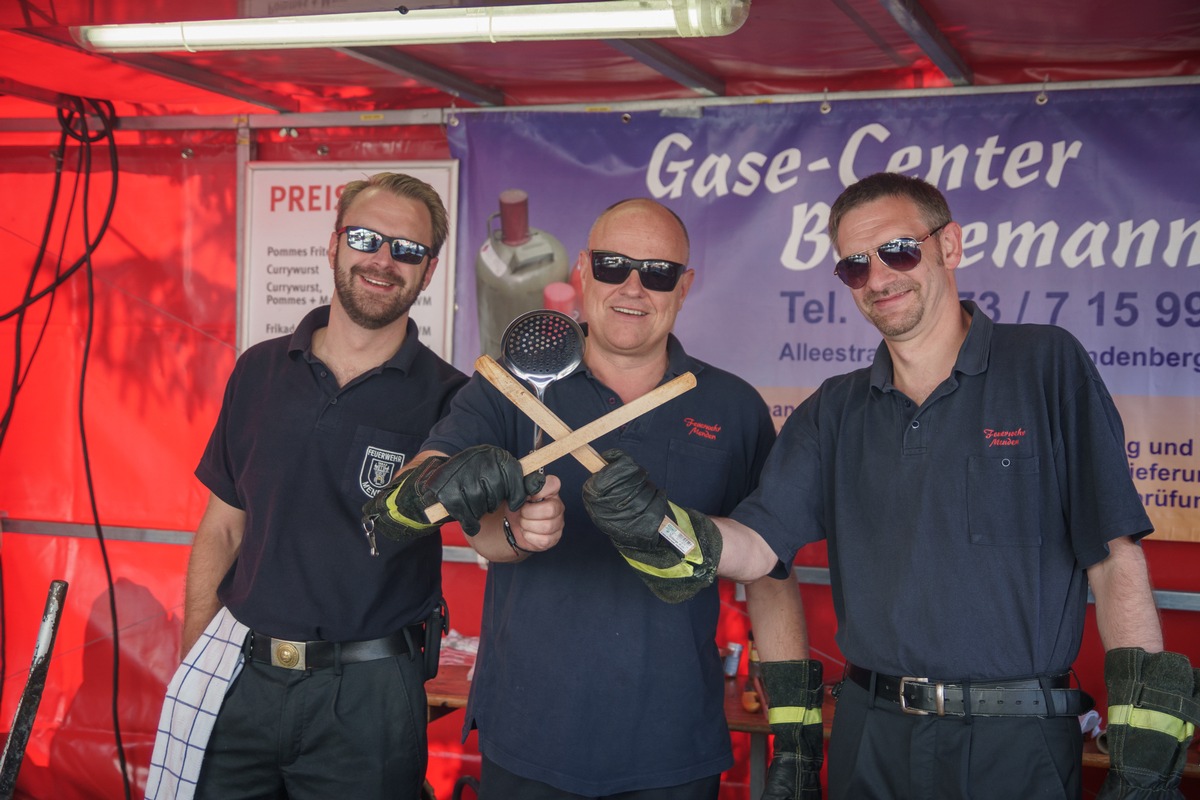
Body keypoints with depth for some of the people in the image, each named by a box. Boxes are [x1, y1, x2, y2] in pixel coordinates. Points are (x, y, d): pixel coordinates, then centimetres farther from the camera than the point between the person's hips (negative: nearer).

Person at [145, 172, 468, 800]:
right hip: (240, 676, 3)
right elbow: (222, 528, 10)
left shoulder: (445, 399, -5)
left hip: (367, 695, -2)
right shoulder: (259, 371, 5)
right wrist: (193, 658, 2)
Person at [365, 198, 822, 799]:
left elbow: (769, 573, 7)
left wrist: (797, 727, 0)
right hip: (523, 746, -1)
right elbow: (398, 500, -16)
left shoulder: (734, 410, 4)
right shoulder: (508, 387, -1)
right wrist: (512, 527, -36)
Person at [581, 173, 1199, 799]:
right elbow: (754, 547, 3)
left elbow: (1115, 555, -7)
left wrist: (1143, 750, -13)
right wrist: (659, 524, -19)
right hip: (871, 740, 4)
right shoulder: (835, 411, 9)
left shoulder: (1045, 366, -3)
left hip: (1016, 747, -3)